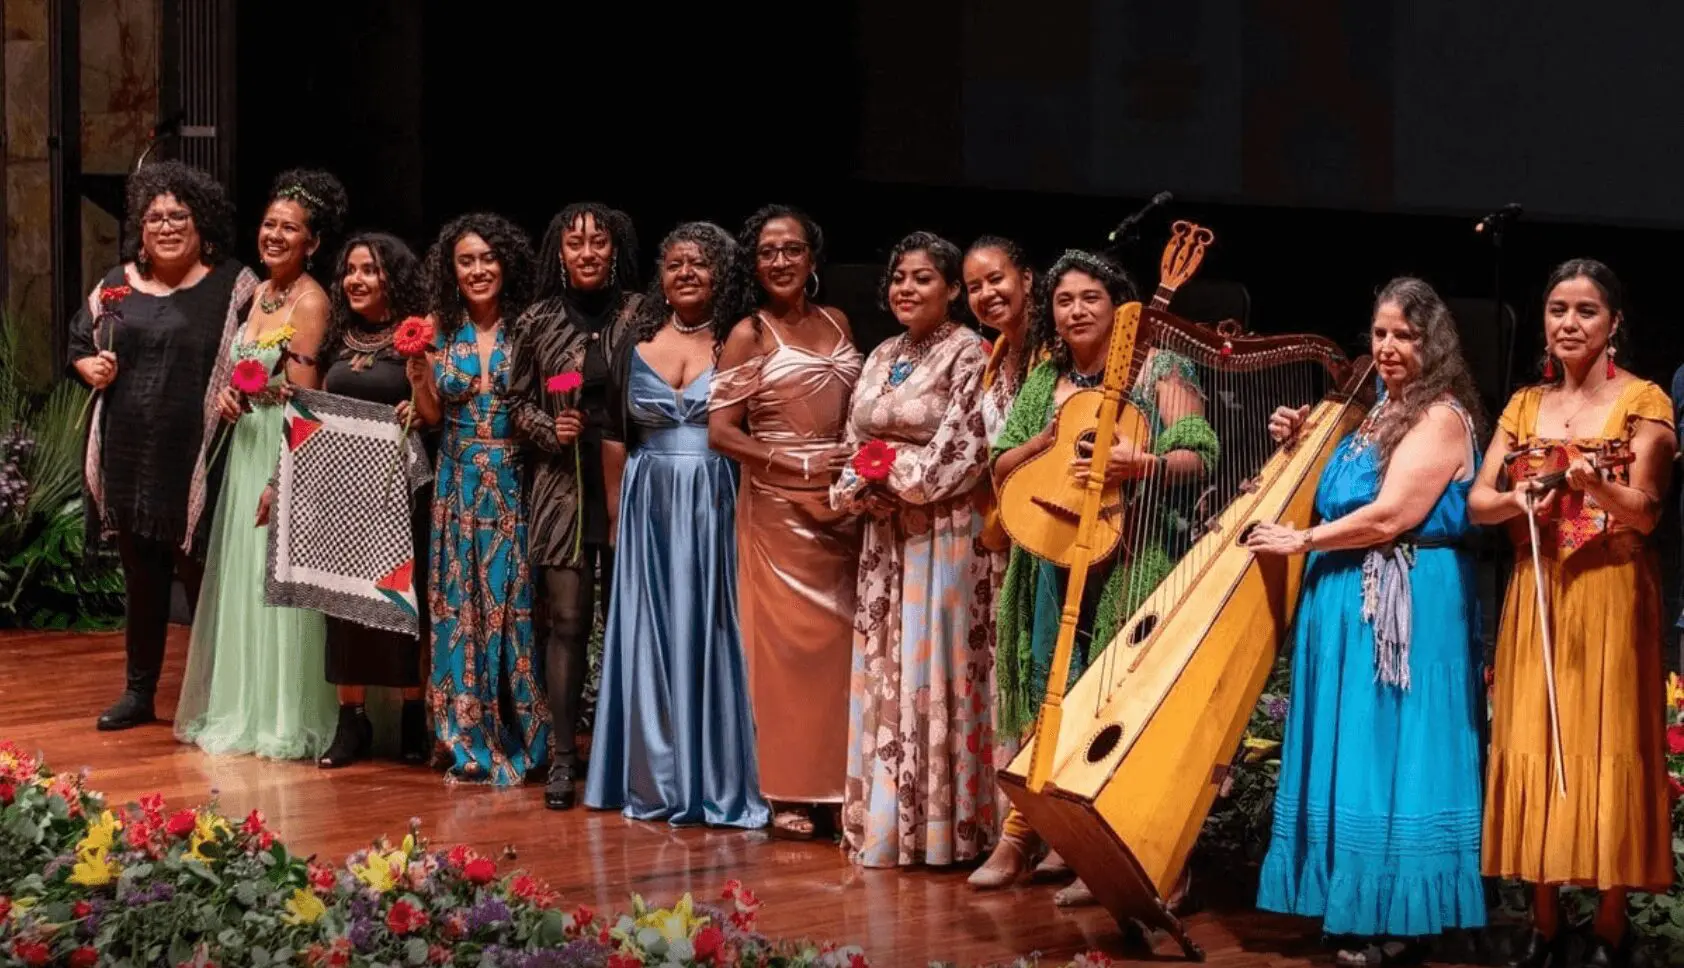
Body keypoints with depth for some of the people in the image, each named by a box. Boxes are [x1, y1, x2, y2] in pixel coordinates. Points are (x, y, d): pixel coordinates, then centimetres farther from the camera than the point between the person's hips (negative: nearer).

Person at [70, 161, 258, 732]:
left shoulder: (232, 286, -1)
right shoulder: (118, 285, 11)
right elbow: (77, 343, 21)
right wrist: (89, 366, 0)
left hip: (197, 460, -4)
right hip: (129, 459, 4)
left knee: (202, 577, -1)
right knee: (140, 577, 12)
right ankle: (139, 691, 21)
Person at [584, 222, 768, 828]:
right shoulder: (638, 342, 7)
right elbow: (614, 436, 10)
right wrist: (618, 514, 5)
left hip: (713, 508, -3)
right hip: (648, 506, 3)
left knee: (707, 635, -1)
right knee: (649, 636, 6)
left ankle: (710, 780, 5)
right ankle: (651, 778, 14)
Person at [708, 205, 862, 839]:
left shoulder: (836, 323, 10)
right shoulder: (750, 335, -4)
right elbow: (721, 432, -9)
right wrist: (800, 465, -16)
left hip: (845, 503, 4)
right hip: (780, 506, -4)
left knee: (842, 640, 5)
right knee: (789, 644, -1)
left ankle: (837, 786, 13)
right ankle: (788, 793, 6)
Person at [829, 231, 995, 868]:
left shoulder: (967, 355, -6)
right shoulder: (883, 358, 15)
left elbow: (961, 452, -14)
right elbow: (854, 446, 13)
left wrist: (890, 470, -9)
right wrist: (859, 488, -6)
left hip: (943, 534, -7)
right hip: (884, 536, 7)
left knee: (932, 669, -6)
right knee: (882, 673, 7)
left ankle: (937, 824, 0)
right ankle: (883, 816, 12)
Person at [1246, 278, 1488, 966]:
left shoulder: (1441, 417, -11)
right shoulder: (1376, 411, 16)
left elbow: (1388, 518, -19)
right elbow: (1334, 497, 20)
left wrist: (1301, 541, -12)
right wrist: (1298, 446, 5)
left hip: (1407, 608, -9)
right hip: (1350, 604, 9)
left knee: (1390, 756, -6)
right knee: (1350, 757, 9)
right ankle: (1353, 908, 14)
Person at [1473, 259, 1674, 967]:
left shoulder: (1642, 402, -1)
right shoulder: (1524, 405, 12)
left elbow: (1645, 514, -9)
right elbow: (1477, 501, 5)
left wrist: (1596, 485, -28)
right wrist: (1520, 501, -16)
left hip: (1609, 597, -4)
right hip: (1535, 596, 4)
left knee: (1606, 752, -4)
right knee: (1534, 750, 3)